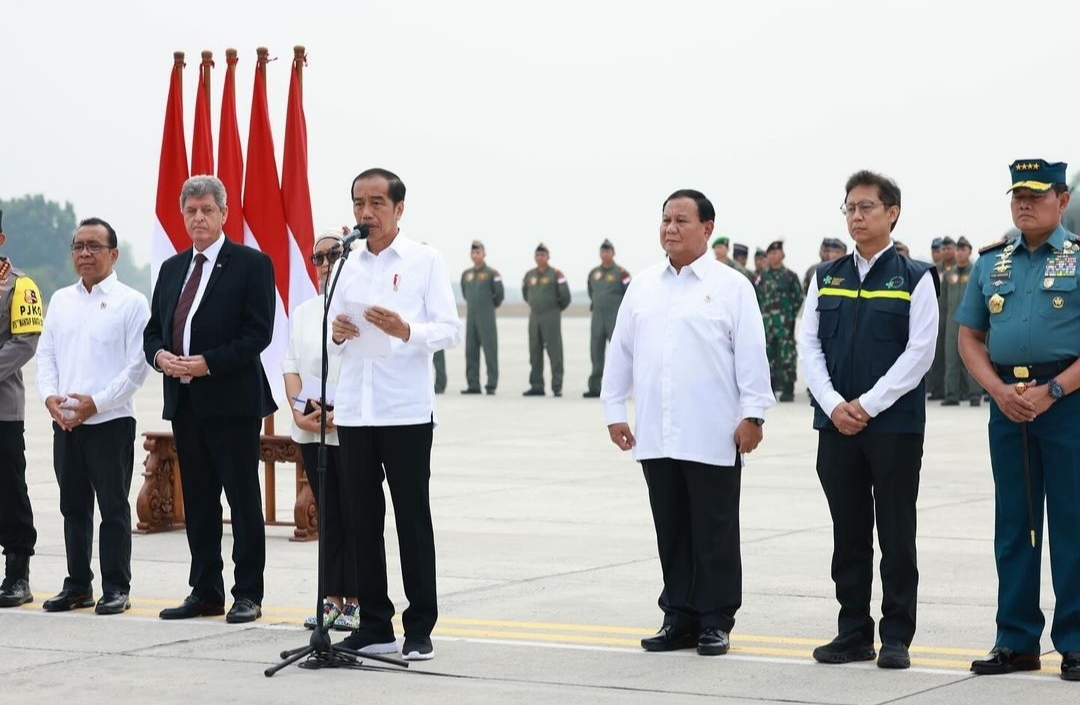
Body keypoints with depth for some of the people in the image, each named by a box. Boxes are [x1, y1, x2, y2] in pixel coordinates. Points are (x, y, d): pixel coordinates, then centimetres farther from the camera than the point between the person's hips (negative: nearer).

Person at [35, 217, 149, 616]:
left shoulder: (130, 302, -4)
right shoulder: (60, 301, 12)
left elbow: (137, 365, -9)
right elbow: (46, 353, 12)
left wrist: (96, 402, -15)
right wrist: (50, 396, -5)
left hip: (110, 421, -5)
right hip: (64, 422, 5)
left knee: (113, 507, 0)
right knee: (74, 507, 11)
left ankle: (116, 589, 6)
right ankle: (78, 586, 19)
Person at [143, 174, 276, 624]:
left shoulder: (251, 265, -4)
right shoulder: (172, 269, 16)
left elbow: (258, 333, -12)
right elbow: (153, 330, 18)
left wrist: (209, 362, -19)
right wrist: (160, 355, -5)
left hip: (232, 400, -6)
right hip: (184, 401, 7)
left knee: (243, 499, -1)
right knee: (198, 502, 10)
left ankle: (247, 594, 4)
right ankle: (205, 592, 17)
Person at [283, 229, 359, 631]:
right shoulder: (303, 312, 15)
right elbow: (291, 365, 12)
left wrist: (338, 412, -18)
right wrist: (299, 411, -4)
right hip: (311, 431, 6)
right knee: (327, 515, 9)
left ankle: (356, 601, 1)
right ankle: (332, 598, 13)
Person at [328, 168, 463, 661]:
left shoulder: (425, 261, 1)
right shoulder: (348, 265, 14)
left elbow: (451, 330, -5)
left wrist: (406, 331, -22)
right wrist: (336, 332, -4)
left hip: (406, 410, -5)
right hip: (354, 410, 5)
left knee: (413, 518, -1)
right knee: (363, 519, 7)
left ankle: (419, 629, 4)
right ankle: (374, 625, 14)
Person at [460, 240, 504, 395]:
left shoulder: (491, 273, -3)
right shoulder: (466, 274, 13)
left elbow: (500, 294, -2)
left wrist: (491, 306, 8)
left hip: (487, 318, -6)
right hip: (471, 317, 6)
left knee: (490, 351, -7)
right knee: (471, 352, 5)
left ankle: (491, 385, -7)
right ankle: (473, 385, 8)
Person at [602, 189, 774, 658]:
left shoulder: (731, 286, -1)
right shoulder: (642, 287, 12)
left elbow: (751, 355, -5)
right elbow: (621, 352, 14)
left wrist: (753, 414, -10)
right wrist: (614, 409, 11)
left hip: (712, 437, -4)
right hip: (656, 436, 4)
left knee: (714, 534, 2)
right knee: (671, 533, 9)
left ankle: (715, 623, 9)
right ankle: (679, 619, 17)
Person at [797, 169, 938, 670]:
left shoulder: (914, 278, -1)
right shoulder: (827, 278, 10)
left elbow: (920, 352, -8)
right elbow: (809, 345, 6)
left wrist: (868, 405, -13)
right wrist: (834, 405, -8)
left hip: (895, 424, -4)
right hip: (836, 424, 4)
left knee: (896, 536, 1)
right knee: (848, 535, 9)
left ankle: (896, 637, 8)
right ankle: (853, 633, 16)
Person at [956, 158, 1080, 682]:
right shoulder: (991, 262, 12)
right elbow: (969, 336, 12)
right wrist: (998, 389, -5)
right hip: (1007, 400, 4)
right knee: (1014, 523, 8)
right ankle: (1017, 640, 15)